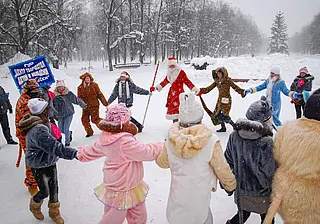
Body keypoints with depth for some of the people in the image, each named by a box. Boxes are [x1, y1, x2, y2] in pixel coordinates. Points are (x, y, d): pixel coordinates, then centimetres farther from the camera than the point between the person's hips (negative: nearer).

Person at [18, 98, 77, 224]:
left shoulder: (43, 123, -1)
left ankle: (54, 213, 37)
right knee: (44, 192, 11)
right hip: (39, 167, -8)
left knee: (54, 189, 16)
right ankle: (34, 207, 44)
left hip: (50, 162, 8)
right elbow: (55, 148, -38)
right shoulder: (38, 131, -33)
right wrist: (74, 153, -41)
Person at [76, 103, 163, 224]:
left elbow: (93, 150, 13)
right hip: (122, 190, -9)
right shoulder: (125, 142, -33)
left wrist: (81, 153, 33)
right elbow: (147, 152, -25)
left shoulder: (105, 138, -4)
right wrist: (163, 146, -9)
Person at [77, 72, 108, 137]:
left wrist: (105, 103, -2)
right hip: (86, 106, 4)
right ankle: (89, 132, 24)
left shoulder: (94, 85, -3)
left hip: (94, 105, -4)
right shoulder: (80, 87, 2)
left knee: (95, 119, -8)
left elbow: (100, 94, -1)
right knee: (84, 119, 6)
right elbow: (79, 97, 3)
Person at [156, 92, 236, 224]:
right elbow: (223, 170, -12)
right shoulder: (210, 141, -24)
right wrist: (231, 185, 9)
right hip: (199, 204, -3)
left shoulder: (171, 139, -14)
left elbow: (162, 162, 4)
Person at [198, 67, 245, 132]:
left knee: (224, 115, -13)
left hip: (226, 100, -7)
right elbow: (209, 88, 13)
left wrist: (242, 92, -29)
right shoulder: (217, 81, 9)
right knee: (217, 114, 8)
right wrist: (201, 91, 8)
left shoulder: (228, 80, -9)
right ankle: (223, 127, 23)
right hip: (220, 100, 7)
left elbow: (235, 87, -15)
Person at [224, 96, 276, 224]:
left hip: (240, 191, 4)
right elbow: (270, 173, -22)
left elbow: (228, 161, -3)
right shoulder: (267, 143, -30)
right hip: (261, 196, -4)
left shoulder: (235, 136, -14)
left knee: (243, 213, 31)